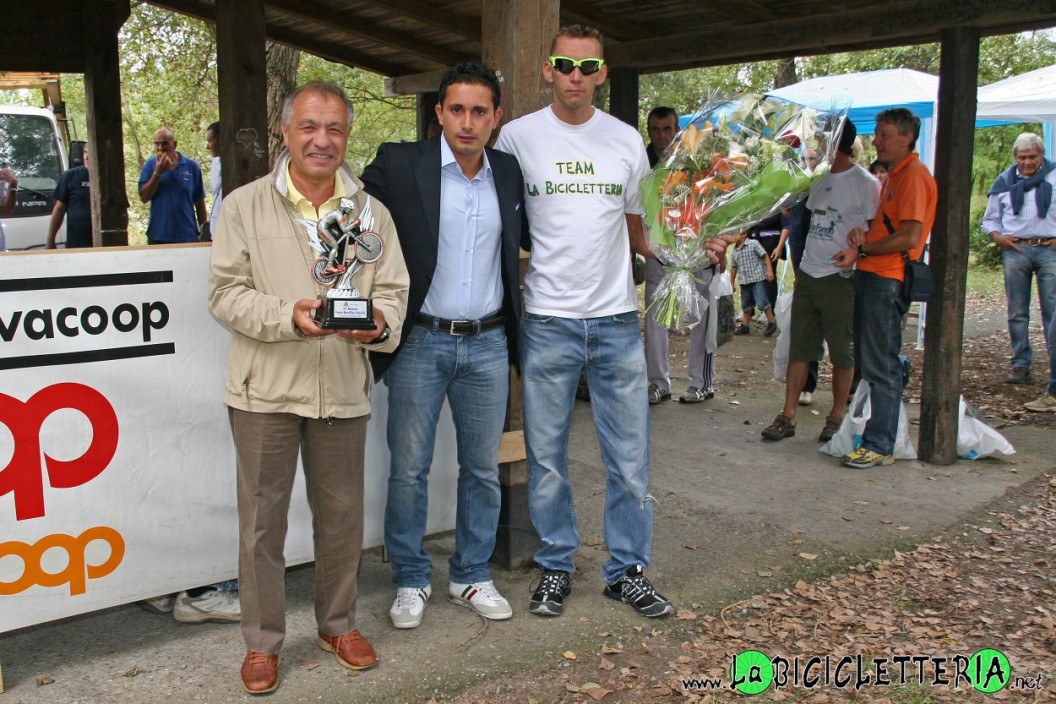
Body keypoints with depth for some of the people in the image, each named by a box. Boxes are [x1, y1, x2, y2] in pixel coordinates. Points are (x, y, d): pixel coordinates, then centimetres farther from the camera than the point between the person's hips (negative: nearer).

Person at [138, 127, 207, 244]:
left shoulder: (191, 166, 2)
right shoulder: (150, 165, 5)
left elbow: (199, 202, 6)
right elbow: (144, 197, -4)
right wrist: (158, 172, -12)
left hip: (188, 236, 0)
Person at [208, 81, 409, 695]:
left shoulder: (372, 212, 9)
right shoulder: (245, 206, 1)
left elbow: (393, 291, 6)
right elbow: (226, 293, -3)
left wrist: (379, 324, -17)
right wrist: (289, 316, -20)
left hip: (343, 390, 2)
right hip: (266, 390, -2)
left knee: (342, 513, 12)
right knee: (262, 519, 5)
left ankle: (338, 623, 33)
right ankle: (263, 641, 22)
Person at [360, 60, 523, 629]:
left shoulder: (510, 174, 7)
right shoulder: (399, 165, -5)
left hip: (488, 345, 3)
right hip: (420, 342, -3)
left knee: (482, 469, 11)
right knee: (408, 470, 4)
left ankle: (471, 575, 28)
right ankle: (411, 580, 22)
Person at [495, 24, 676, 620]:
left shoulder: (627, 141, 8)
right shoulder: (518, 136, 2)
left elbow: (636, 229, 14)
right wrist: (533, 251, -7)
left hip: (617, 318, 2)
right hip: (548, 322, -1)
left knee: (631, 456, 5)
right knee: (547, 457, 8)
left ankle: (628, 570, 21)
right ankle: (556, 566, 25)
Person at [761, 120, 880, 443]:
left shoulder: (865, 183, -9)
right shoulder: (819, 179, 12)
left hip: (840, 278, -7)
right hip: (807, 274, 7)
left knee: (842, 352, 4)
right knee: (799, 347, 6)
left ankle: (837, 417, 16)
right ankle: (788, 416, 9)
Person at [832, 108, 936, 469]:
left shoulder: (914, 176, -12)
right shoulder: (894, 175, 20)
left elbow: (910, 237, -19)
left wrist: (861, 250, -12)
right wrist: (864, 234, 4)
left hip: (888, 280, -10)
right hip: (872, 276, 10)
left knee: (881, 367, -7)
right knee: (868, 362, 14)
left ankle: (879, 446, -2)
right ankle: (877, 434, 22)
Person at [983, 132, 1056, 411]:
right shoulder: (1005, 181, 12)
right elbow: (990, 217, 18)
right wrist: (997, 237, -1)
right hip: (1015, 250, 3)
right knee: (1017, 313, 9)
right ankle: (1021, 364, 24)